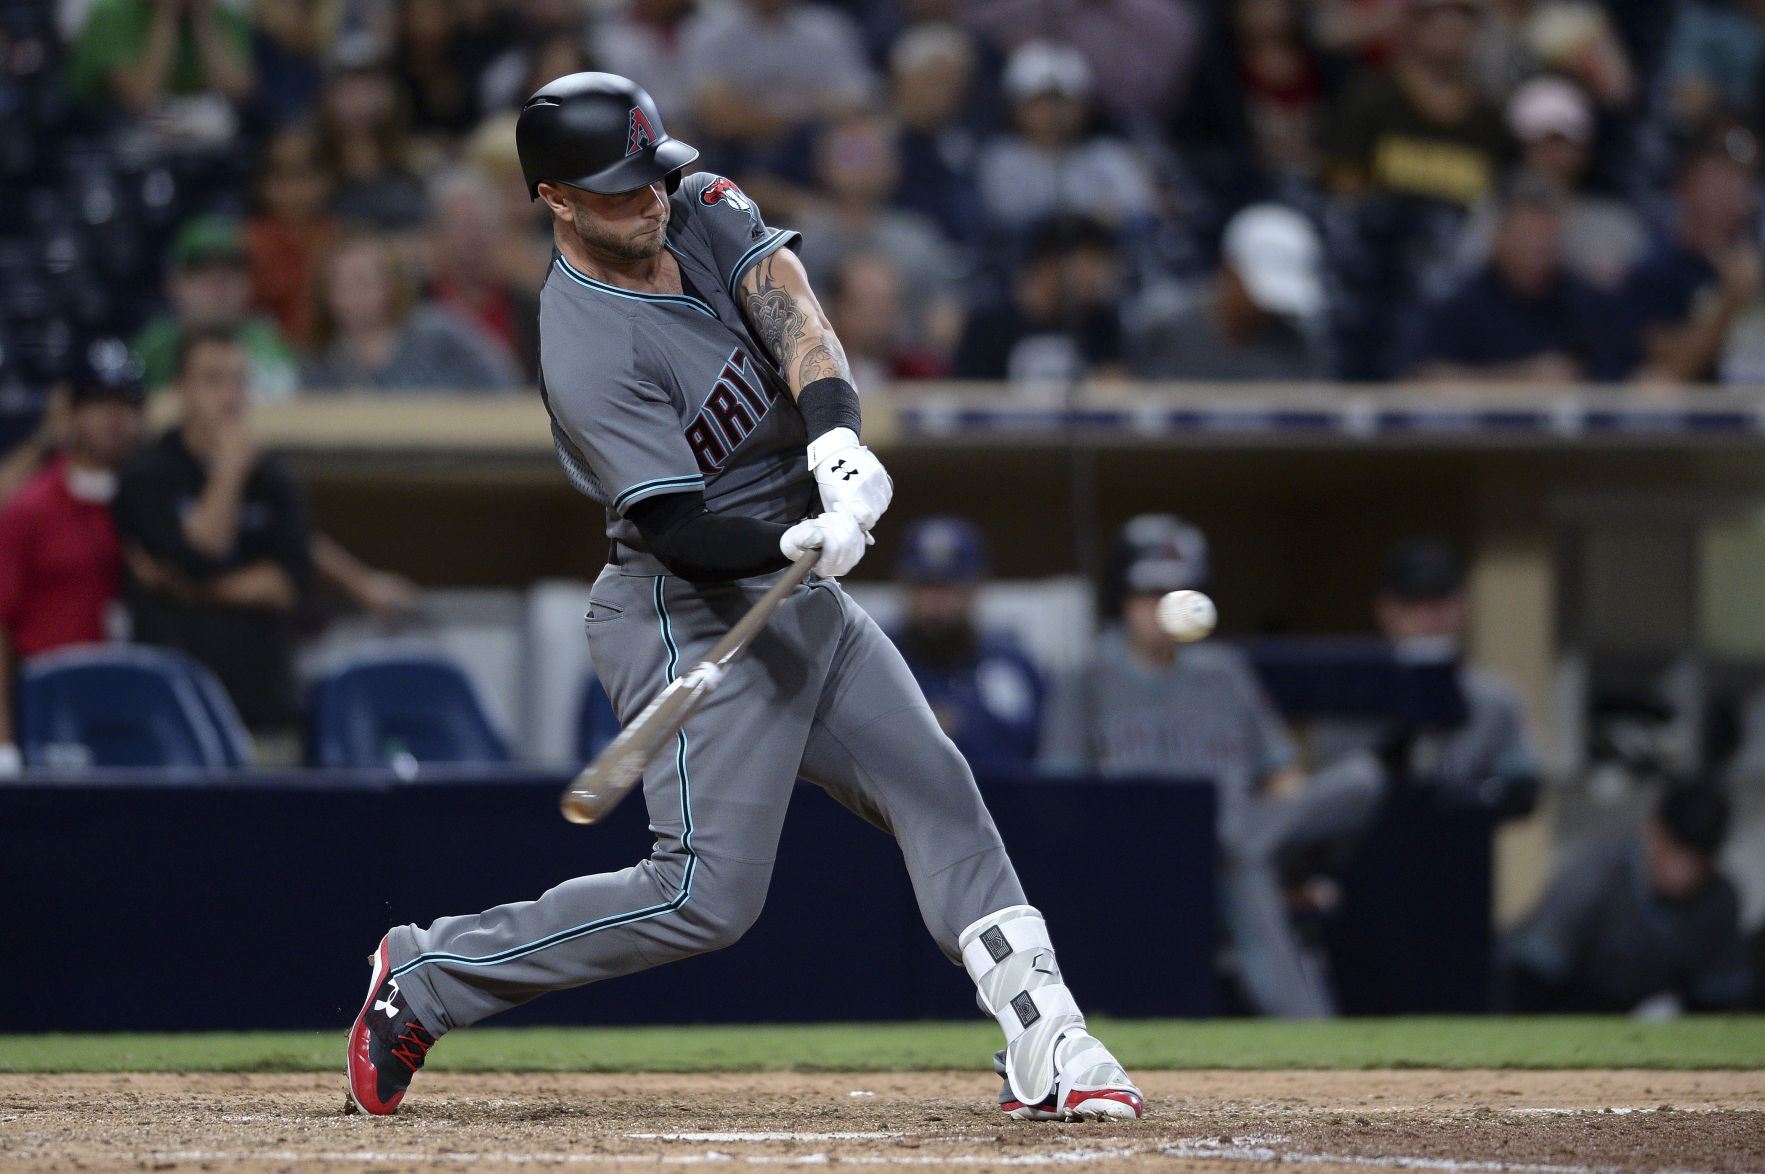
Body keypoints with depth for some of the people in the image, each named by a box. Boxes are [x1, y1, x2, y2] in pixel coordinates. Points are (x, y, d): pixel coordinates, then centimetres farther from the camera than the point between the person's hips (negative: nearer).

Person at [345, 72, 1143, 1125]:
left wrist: (835, 433, -35)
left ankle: (1046, 1048, 3)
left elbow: (790, 308, -16)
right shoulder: (591, 355, -22)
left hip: (800, 601, 9)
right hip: (694, 616, -9)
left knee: (939, 794, 3)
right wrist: (793, 542, -44)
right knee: (707, 895, -12)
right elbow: (681, 533, -26)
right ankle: (427, 977, -2)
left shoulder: (701, 211, 0)